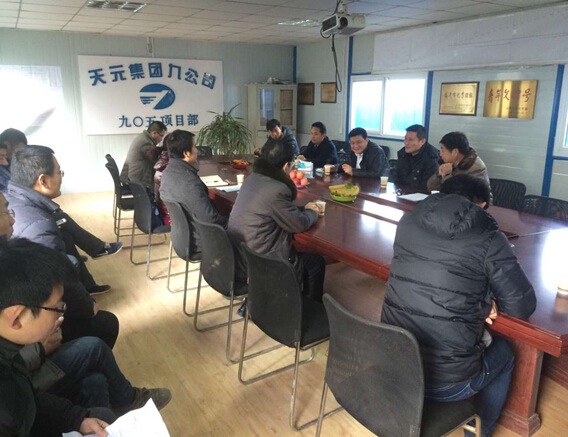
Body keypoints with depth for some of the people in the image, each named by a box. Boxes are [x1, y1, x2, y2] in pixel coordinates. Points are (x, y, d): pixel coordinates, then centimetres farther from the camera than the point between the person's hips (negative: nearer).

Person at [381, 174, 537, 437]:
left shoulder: (408, 222, -1)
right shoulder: (489, 239, -13)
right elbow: (523, 306, -6)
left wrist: (472, 299, 6)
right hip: (448, 381, -4)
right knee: (503, 352, 29)